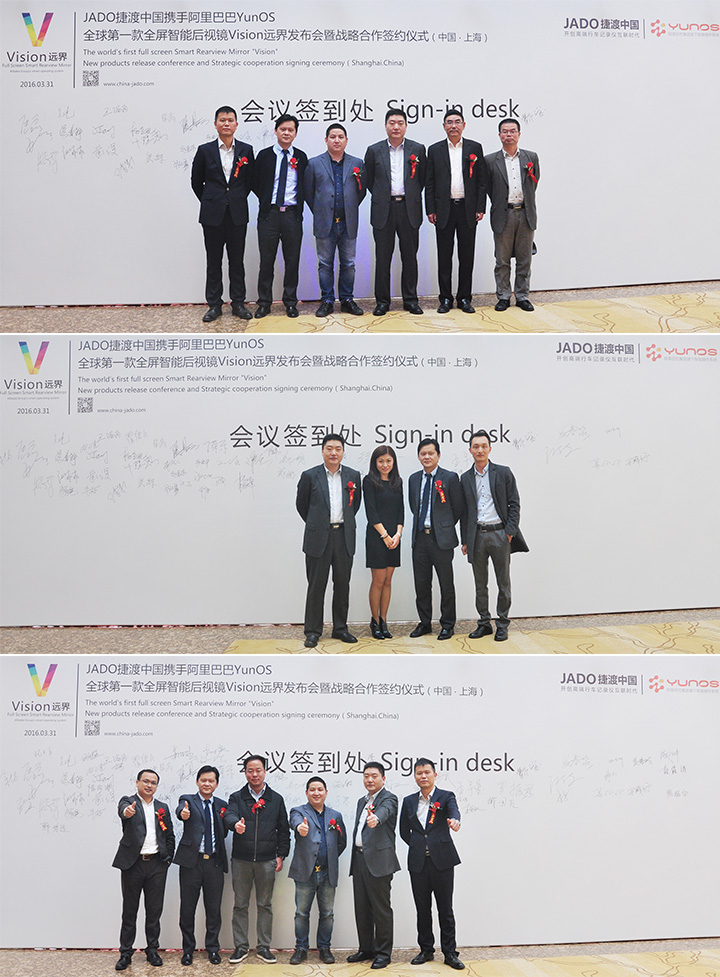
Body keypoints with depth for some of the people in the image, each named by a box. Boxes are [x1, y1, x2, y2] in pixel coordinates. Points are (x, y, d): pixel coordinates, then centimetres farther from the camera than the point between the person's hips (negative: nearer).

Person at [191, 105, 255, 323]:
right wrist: (209, 202, 10)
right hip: (213, 215, 0)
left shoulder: (246, 150, 3)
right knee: (214, 262, 4)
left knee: (237, 261, 6)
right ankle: (214, 305, 11)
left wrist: (238, 199, 10)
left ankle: (238, 303, 14)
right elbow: (196, 182, 9)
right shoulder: (205, 150, 1)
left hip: (238, 215, 1)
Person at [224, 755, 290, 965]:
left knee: (265, 905, 6)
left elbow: (283, 829, 8)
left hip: (267, 861, 0)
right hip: (241, 860, 0)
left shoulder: (276, 799, 8)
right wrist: (235, 824, -39)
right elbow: (229, 815, -16)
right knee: (240, 906, 5)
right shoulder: (236, 798, 5)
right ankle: (241, 947, 14)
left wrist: (281, 855, 1)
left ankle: (264, 947, 14)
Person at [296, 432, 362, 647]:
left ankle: (340, 628, 19)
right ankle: (312, 631, 8)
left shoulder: (353, 476, 6)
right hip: (318, 538, -2)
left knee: (342, 585, 8)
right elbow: (301, 504, 9)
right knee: (316, 585, 1)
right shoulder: (310, 476, -1)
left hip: (344, 537, 3)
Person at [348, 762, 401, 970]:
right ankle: (366, 949, 24)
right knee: (361, 908, 13)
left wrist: (376, 818, -52)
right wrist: (355, 860, 18)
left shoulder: (388, 799, -5)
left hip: (378, 860, -8)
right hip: (359, 859, 8)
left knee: (381, 908, -3)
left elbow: (384, 811, -29)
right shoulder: (362, 801, 20)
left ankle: (383, 953, 6)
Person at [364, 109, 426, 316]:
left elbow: (423, 179, 12)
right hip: (383, 211, 0)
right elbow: (369, 180, 12)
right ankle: (382, 301, 10)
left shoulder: (418, 149, 6)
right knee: (383, 258, 2)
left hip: (409, 210, 0)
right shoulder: (374, 151, 5)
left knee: (410, 257, 5)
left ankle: (410, 300, 13)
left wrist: (412, 197, 10)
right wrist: (381, 198, 10)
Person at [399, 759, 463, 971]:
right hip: (418, 862, 3)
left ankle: (450, 953, 9)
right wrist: (417, 845, 7)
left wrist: (454, 820, -43)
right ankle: (426, 950, 20)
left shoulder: (446, 796, 1)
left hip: (441, 861, -3)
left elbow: (454, 811, -21)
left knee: (445, 909, 1)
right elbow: (404, 831, 19)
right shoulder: (409, 801, 12)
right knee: (422, 910, 9)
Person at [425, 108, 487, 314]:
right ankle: (445, 299, 10)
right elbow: (429, 183, 6)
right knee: (444, 256, 3)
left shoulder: (475, 148, 7)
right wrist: (430, 210, -2)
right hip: (444, 210, 0)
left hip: (468, 209, 0)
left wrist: (480, 208, -2)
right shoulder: (434, 150, 7)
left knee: (467, 256, 4)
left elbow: (482, 180, 5)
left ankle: (464, 298, 12)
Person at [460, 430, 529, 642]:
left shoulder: (503, 473, 2)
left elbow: (514, 504, 0)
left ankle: (503, 625, 11)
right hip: (477, 535, 3)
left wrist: (510, 532, -9)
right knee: (480, 584, 8)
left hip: (499, 533, -2)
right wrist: (465, 541, 7)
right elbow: (464, 511, 11)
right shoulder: (465, 478, 10)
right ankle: (484, 623, 17)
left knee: (503, 583, 3)